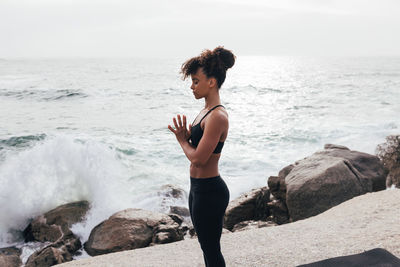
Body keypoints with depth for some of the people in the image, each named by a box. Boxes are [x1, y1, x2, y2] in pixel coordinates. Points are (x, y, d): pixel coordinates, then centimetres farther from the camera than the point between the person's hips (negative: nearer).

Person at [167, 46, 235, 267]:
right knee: (207, 247, 22)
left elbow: (198, 158, -25)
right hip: (199, 188, 10)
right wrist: (186, 136, -3)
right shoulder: (206, 111, 10)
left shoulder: (217, 117, -21)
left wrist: (182, 140, -7)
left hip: (209, 191, -10)